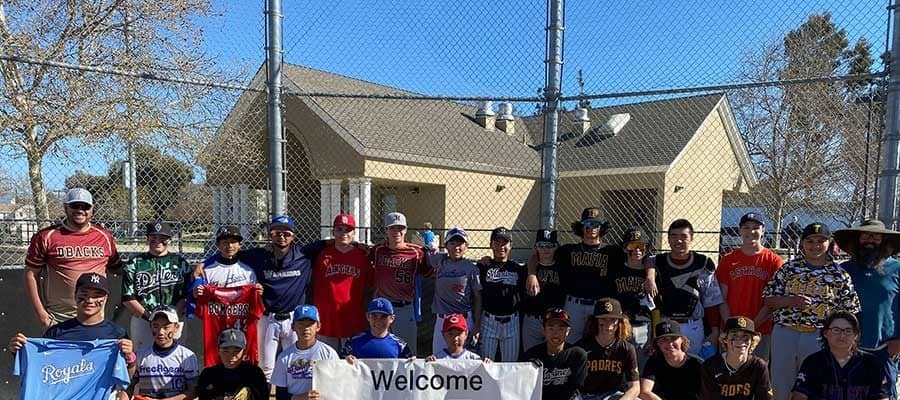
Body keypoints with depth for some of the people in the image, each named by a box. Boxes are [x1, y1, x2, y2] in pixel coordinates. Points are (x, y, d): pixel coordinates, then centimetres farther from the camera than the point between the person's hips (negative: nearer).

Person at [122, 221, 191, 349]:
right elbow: (128, 299, 0)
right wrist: (148, 317, -10)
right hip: (142, 322, 0)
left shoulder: (180, 263, 9)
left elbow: (186, 296, 3)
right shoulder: (134, 264, 7)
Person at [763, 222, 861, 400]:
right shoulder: (788, 268, 5)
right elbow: (769, 300, 4)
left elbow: (849, 312, 3)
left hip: (818, 338, -1)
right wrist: (792, 300, -14)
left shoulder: (839, 275, 1)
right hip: (784, 333, 1)